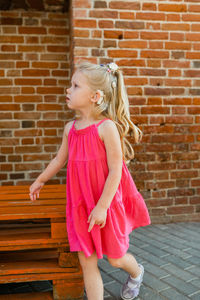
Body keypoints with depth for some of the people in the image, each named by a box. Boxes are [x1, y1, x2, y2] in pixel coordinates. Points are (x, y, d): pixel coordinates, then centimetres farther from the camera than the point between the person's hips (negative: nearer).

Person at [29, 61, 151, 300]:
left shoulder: (107, 127, -17)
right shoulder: (70, 128, 2)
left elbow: (115, 170, -19)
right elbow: (60, 159, 18)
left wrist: (102, 206, -21)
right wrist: (40, 180, 30)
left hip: (107, 205, -5)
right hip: (80, 205, 5)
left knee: (115, 258, 13)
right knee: (86, 262, 9)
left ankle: (136, 272, 48)